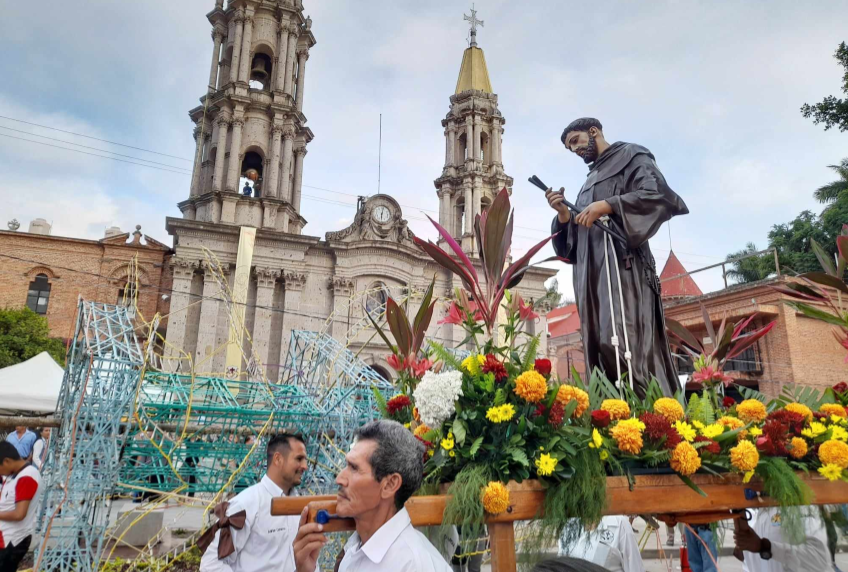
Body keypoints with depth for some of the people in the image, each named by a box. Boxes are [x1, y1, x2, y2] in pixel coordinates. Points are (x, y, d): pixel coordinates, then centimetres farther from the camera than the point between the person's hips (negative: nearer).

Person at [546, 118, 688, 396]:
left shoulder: (630, 156, 11)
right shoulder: (590, 181, 31)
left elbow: (658, 195, -8)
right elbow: (574, 241, 25)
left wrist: (606, 205, -12)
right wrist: (564, 213, 6)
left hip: (621, 262, -7)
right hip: (593, 273, 7)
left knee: (622, 342, -21)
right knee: (599, 347, -5)